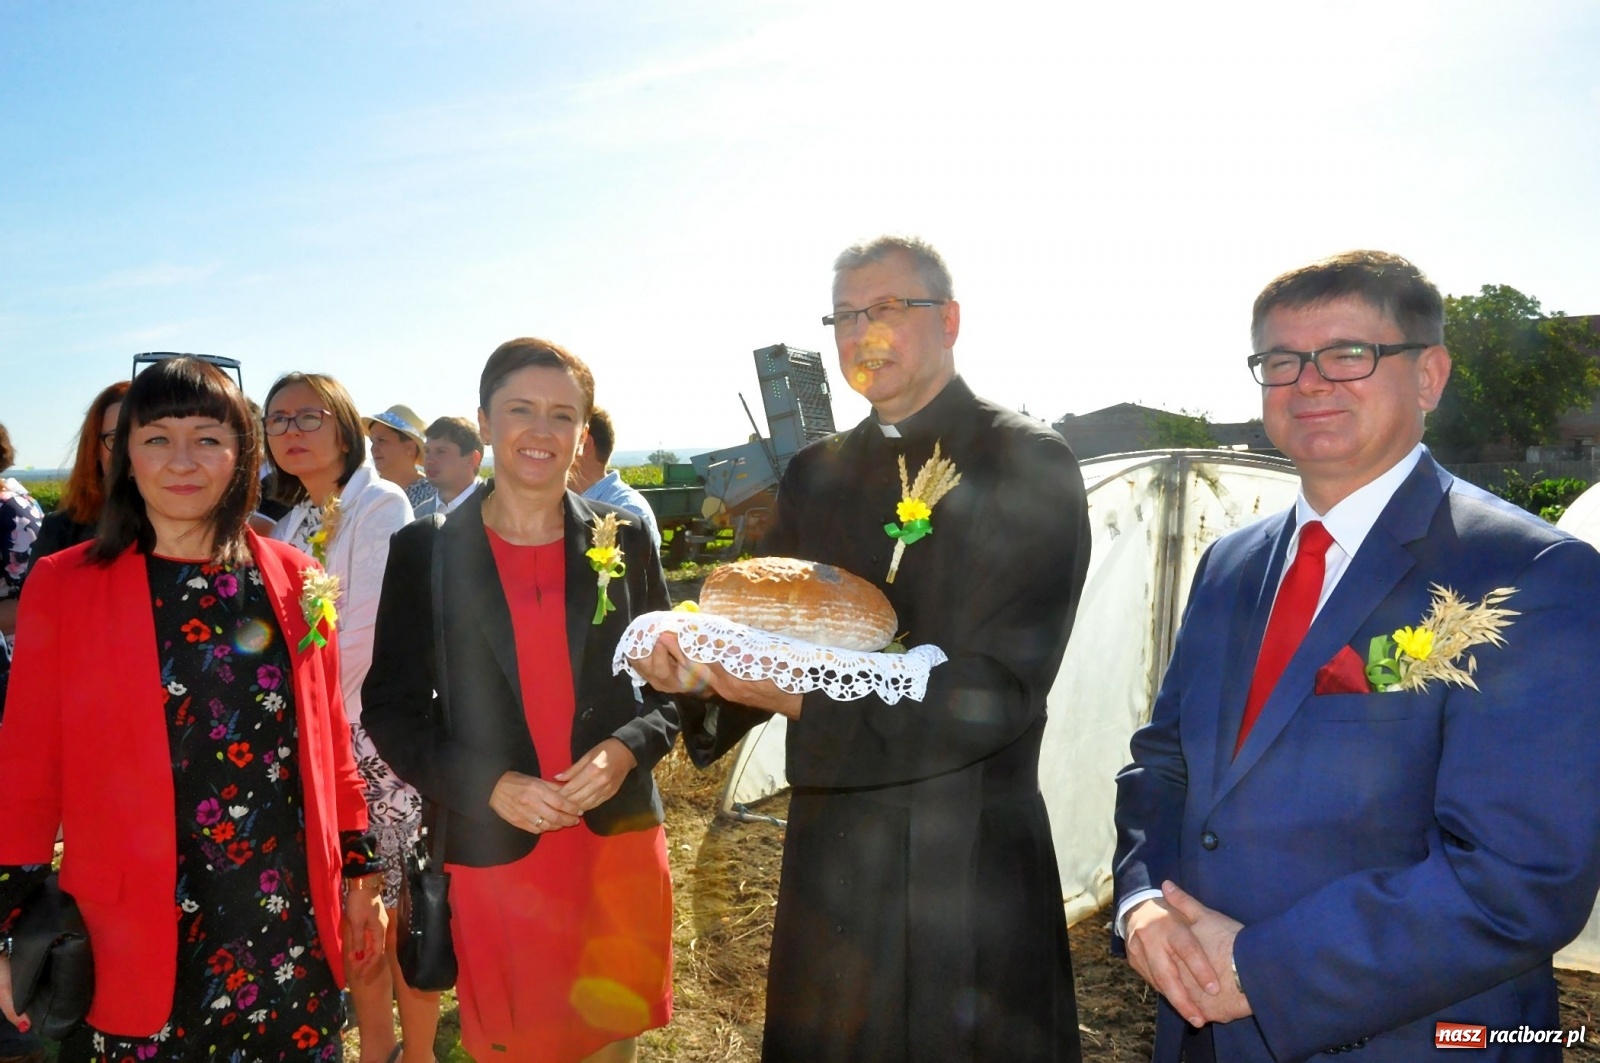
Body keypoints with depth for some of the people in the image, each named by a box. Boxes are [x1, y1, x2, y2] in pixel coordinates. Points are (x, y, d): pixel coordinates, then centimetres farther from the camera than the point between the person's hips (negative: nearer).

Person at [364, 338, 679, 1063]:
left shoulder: (624, 542, 1)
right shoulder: (425, 552, -2)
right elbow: (390, 707, -1)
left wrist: (627, 749, -14)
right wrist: (489, 785, -14)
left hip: (619, 837, 1)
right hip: (493, 851, -1)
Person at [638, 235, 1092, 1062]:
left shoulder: (1026, 464, -11)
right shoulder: (815, 475, 7)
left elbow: (1000, 687, -19)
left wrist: (807, 705, -26)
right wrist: (699, 671, -12)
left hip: (971, 872, -5)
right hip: (830, 865, 6)